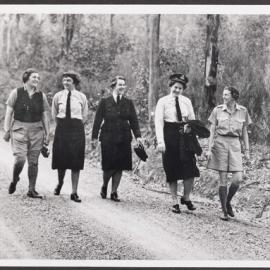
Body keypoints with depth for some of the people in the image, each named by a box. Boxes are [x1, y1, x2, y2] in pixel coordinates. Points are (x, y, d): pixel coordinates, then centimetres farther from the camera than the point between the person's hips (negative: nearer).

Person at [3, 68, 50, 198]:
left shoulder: (41, 96, 8)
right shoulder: (16, 93, 1)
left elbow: (45, 116, 11)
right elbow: (9, 112, 3)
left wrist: (47, 133, 7)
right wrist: (7, 130, -1)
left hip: (37, 130, 3)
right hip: (19, 128, -2)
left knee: (33, 161, 3)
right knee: (20, 159, -14)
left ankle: (31, 190, 12)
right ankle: (14, 180, 14)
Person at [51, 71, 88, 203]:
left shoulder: (81, 97, 1)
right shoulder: (58, 96, 3)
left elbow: (84, 116, 9)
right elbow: (54, 115, 13)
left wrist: (76, 127, 6)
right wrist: (62, 126, 11)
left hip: (77, 129, -1)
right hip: (61, 129, 1)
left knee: (76, 162, -2)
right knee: (61, 159, 5)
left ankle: (74, 192, 2)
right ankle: (60, 182, 34)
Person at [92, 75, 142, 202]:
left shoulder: (128, 102, 7)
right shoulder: (104, 101, -1)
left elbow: (134, 120, 6)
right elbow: (98, 120, 0)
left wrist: (138, 136, -4)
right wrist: (94, 137, -4)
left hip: (124, 139, 3)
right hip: (108, 138, -3)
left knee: (119, 167, 4)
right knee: (109, 166, -3)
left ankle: (114, 192, 15)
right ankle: (104, 186, 24)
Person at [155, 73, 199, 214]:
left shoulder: (187, 101, 10)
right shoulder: (163, 102, -1)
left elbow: (192, 120, 17)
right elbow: (158, 122, -8)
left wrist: (189, 127, -8)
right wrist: (160, 142, -18)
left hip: (184, 136, 2)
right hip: (169, 136, -2)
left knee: (190, 168, -8)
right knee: (171, 170, 3)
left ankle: (186, 197, 12)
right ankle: (175, 201, 15)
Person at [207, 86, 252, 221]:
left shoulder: (243, 111, 5)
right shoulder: (217, 110, 2)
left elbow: (244, 132, 12)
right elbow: (212, 130, 5)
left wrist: (247, 150, 9)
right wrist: (209, 148, -1)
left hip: (235, 144, 1)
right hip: (220, 143, -1)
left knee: (237, 178, -10)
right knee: (223, 179, -2)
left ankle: (228, 203, 16)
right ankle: (224, 211, 6)